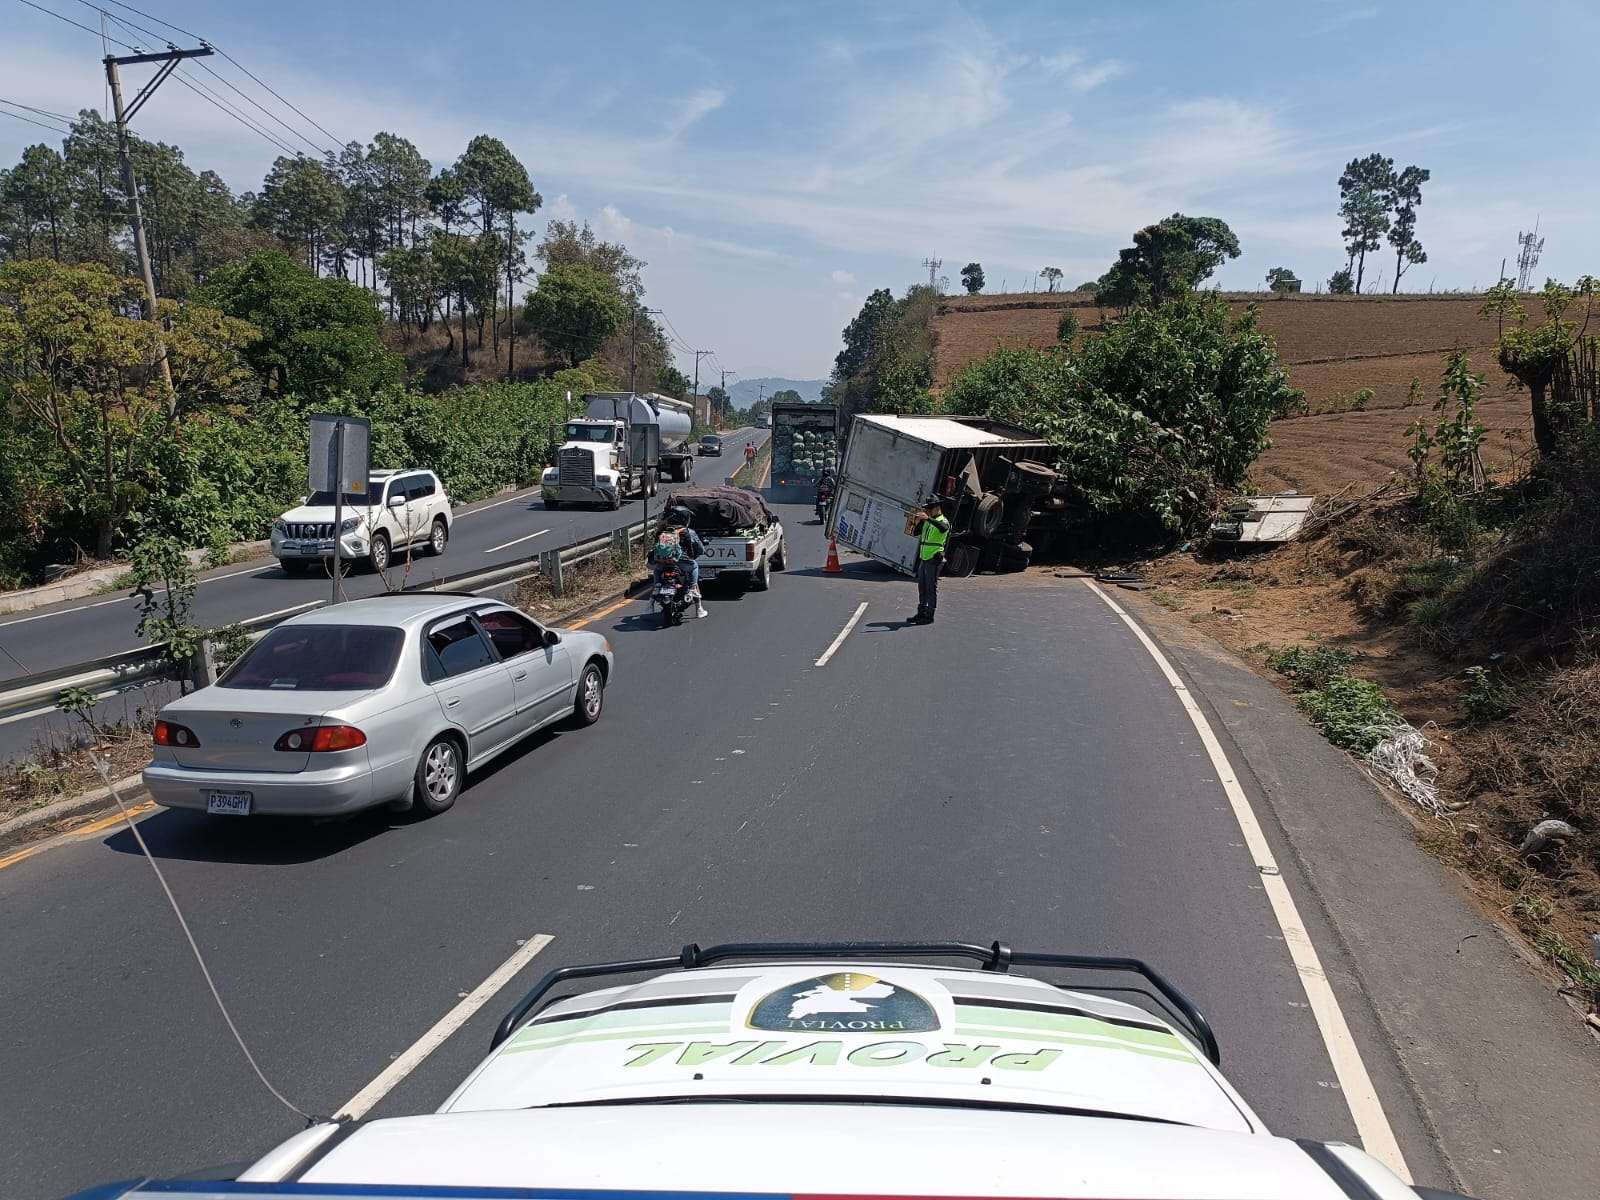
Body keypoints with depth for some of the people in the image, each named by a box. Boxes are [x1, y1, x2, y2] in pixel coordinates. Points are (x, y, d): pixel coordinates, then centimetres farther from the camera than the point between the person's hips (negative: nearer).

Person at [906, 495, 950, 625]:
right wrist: (918, 521, 1)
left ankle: (929, 616, -2)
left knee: (931, 587, -5)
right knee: (922, 586, 12)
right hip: (924, 558, 8)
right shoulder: (927, 521, 18)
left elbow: (943, 527, -30)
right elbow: (916, 533, 15)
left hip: (934, 558, -8)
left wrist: (928, 518, -41)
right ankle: (921, 613, 21)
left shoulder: (943, 520, -6)